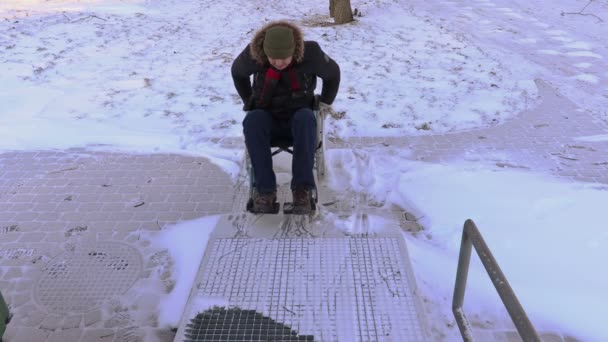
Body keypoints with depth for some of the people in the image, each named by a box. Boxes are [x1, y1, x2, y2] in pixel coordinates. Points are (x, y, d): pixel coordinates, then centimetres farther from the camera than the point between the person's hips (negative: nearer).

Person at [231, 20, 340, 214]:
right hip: (267, 118, 1)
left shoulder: (310, 53, -17)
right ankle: (265, 189, -35)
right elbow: (238, 71, 9)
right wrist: (249, 101, 7)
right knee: (252, 120, -35)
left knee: (306, 118, -37)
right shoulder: (253, 54, -15)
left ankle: (302, 188, -38)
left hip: (298, 117, -1)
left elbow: (332, 73, 3)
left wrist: (325, 102, 4)